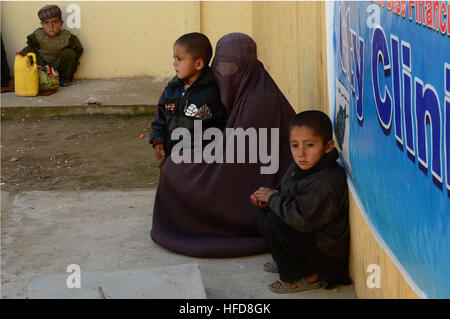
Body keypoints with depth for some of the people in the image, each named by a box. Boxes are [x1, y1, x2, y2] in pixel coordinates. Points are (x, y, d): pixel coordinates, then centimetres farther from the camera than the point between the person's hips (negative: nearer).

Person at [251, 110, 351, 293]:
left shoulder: (326, 183, -31)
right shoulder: (300, 166, 1)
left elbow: (302, 219, -34)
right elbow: (285, 191, 18)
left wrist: (273, 198, -19)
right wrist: (266, 199, -5)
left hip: (327, 253, -10)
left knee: (273, 223, -22)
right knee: (266, 211, 9)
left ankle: (307, 278, -9)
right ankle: (287, 262, 19)